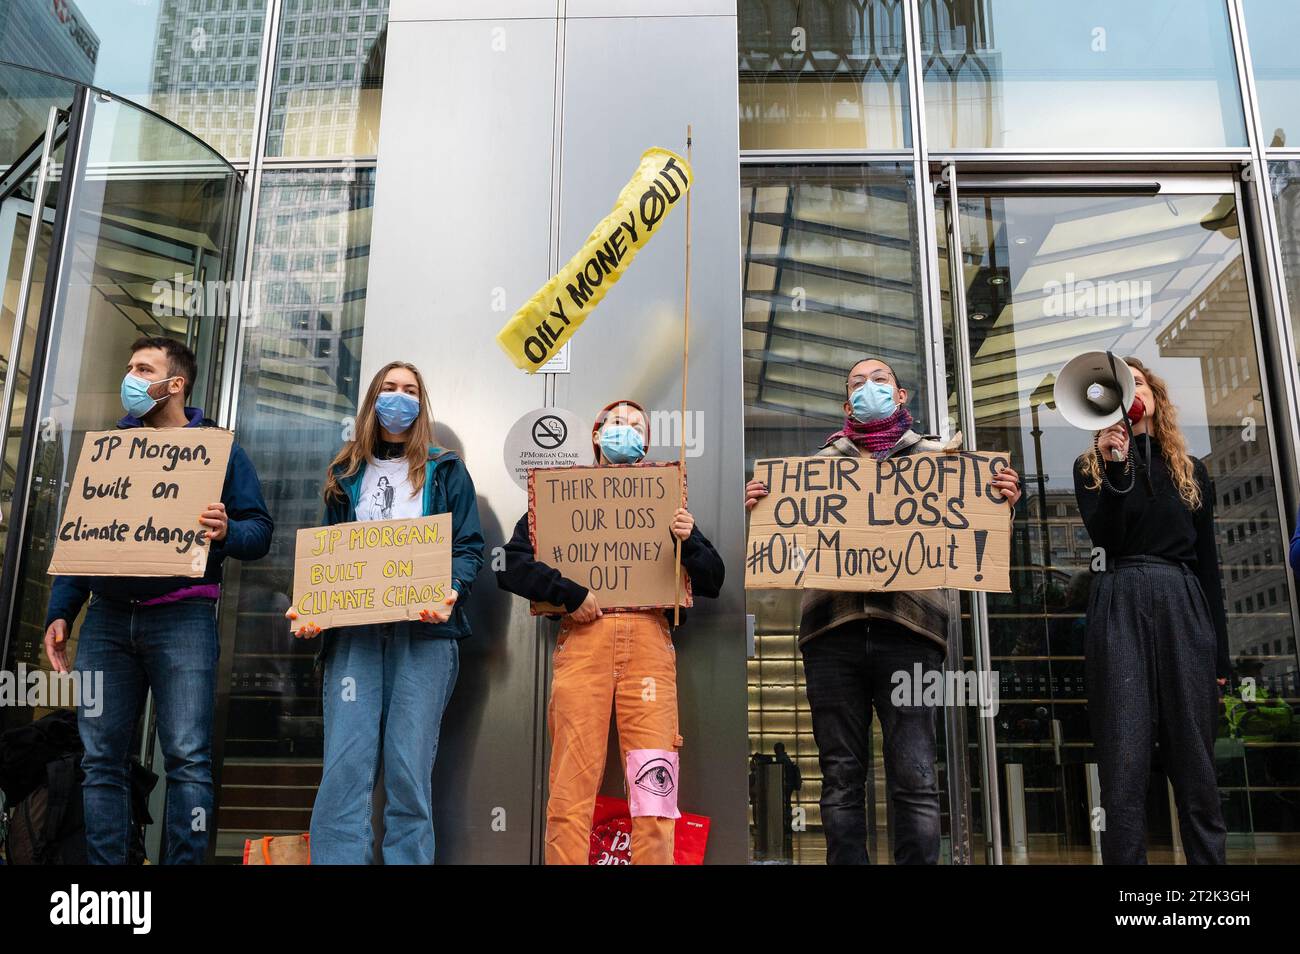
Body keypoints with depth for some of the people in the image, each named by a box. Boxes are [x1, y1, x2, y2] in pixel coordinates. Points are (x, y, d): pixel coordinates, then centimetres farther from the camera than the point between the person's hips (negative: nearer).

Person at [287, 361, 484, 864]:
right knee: (344, 766, -7)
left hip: (424, 631, -2)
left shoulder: (445, 471, 13)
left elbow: (468, 547, 6)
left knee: (409, 768, -5)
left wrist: (451, 594, -15)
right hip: (353, 630, 2)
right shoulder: (346, 474, 20)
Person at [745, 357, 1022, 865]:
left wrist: (1001, 502, -5)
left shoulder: (935, 457, 19)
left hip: (907, 626, -1)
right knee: (841, 777, 3)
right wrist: (760, 507, -2)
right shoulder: (821, 462, 21)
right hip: (833, 628, 1)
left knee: (915, 779, -5)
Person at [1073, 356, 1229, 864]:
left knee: (1194, 760, 4)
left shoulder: (1191, 470, 16)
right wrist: (1116, 466, -14)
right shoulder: (1092, 466, 10)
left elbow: (1208, 563, 13)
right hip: (1120, 608, -2)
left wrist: (1220, 651, 8)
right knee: (1125, 762, -5)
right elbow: (1104, 538, -6)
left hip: (1184, 607, 2)